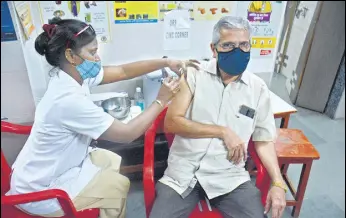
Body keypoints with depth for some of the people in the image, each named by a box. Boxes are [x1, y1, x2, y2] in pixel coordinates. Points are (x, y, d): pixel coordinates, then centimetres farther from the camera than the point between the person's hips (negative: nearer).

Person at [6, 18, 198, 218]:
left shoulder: (73, 75, -8)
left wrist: (166, 62, -8)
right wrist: (161, 101, -20)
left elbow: (123, 72, -3)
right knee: (118, 185, 0)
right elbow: (127, 134, -29)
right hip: (40, 190, -8)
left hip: (46, 170, 8)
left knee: (112, 161, 15)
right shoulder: (70, 99, -35)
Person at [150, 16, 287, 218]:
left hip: (230, 176, 2)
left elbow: (264, 140, 9)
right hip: (183, 173, -1)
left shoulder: (258, 88, 4)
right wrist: (223, 131, -12)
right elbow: (171, 123, -9)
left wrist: (278, 183, -4)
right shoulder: (194, 75, -2)